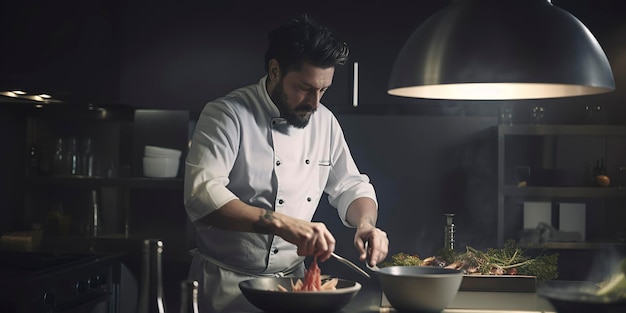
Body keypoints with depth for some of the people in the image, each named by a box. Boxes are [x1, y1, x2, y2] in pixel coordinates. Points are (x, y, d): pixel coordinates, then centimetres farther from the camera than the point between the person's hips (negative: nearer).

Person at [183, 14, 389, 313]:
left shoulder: (324, 121, 3)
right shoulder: (227, 115, -17)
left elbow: (350, 186, 11)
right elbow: (203, 196, -30)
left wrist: (365, 224, -12)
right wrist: (281, 223, -41)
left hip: (293, 278, 6)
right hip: (226, 285, -6)